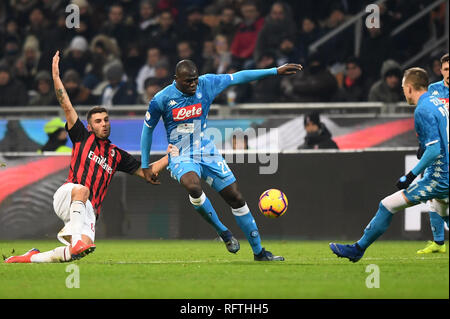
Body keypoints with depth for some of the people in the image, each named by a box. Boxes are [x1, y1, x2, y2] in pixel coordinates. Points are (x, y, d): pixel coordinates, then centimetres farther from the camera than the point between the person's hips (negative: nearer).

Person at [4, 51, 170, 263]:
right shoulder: (83, 138, 14)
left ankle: (32, 257, -3)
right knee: (82, 189, -39)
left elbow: (147, 172, 25)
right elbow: (66, 106, 7)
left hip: (88, 210, 3)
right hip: (66, 195, -3)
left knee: (84, 247, -21)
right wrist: (56, 76, 1)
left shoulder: (117, 155, 24)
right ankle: (74, 237, -51)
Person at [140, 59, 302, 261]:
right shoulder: (162, 99, -11)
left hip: (207, 153, 3)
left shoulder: (206, 84, -5)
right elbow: (148, 129, 3)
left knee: (236, 198, -1)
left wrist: (275, 71, 5)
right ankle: (222, 231, -14)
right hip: (181, 158, -3)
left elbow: (237, 78, 5)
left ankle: (259, 252, 12)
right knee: (193, 187, -36)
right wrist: (145, 165, 6)